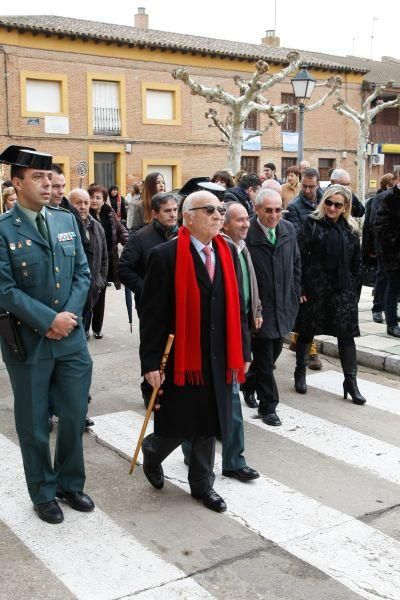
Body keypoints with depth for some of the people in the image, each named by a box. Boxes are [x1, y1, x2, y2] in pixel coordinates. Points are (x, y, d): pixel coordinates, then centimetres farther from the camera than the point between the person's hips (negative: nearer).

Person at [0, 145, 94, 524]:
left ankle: (70, 483, 34)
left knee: (75, 416, 13)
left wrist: (70, 314, -8)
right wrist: (48, 320, -16)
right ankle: (44, 494, 29)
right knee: (34, 425, 10)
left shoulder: (67, 220, 6)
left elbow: (82, 273, 6)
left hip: (71, 338, 4)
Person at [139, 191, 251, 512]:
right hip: (179, 357, -5)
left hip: (218, 359, 5)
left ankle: (202, 483, 33)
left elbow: (237, 305, 10)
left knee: (209, 425, 14)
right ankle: (152, 453, 39)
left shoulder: (228, 252, 6)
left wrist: (243, 351, 9)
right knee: (176, 427, 6)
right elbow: (152, 314, -11)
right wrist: (151, 362, -13)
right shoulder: (165, 255, -11)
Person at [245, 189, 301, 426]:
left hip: (284, 306, 6)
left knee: (274, 351, 20)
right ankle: (268, 406, 18)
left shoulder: (289, 230, 2)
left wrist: (296, 295, 10)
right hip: (260, 307, -6)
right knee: (264, 357, 4)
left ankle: (250, 383, 43)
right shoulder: (247, 234, -18)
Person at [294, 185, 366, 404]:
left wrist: (354, 289, 6)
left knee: (346, 334, 1)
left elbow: (356, 262, 12)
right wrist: (300, 288, -12)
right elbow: (300, 256, -8)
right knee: (306, 332, 9)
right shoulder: (312, 224, -5)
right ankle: (300, 374, 27)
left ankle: (351, 382, 10)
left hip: (343, 290, 3)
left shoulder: (351, 229, 7)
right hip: (314, 287, -3)